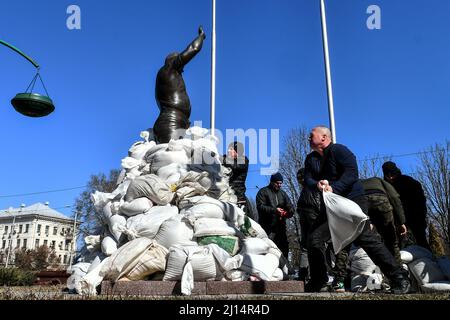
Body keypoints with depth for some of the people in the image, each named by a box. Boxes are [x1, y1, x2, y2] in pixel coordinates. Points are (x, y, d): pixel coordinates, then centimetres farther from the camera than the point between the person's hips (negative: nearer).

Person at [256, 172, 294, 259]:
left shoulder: (283, 193, 22)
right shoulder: (263, 192, 5)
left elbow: (290, 207, 16)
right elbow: (260, 206, -9)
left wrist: (288, 212, -8)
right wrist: (274, 210, -19)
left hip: (280, 227, 6)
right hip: (267, 228, -6)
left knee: (284, 248, 6)